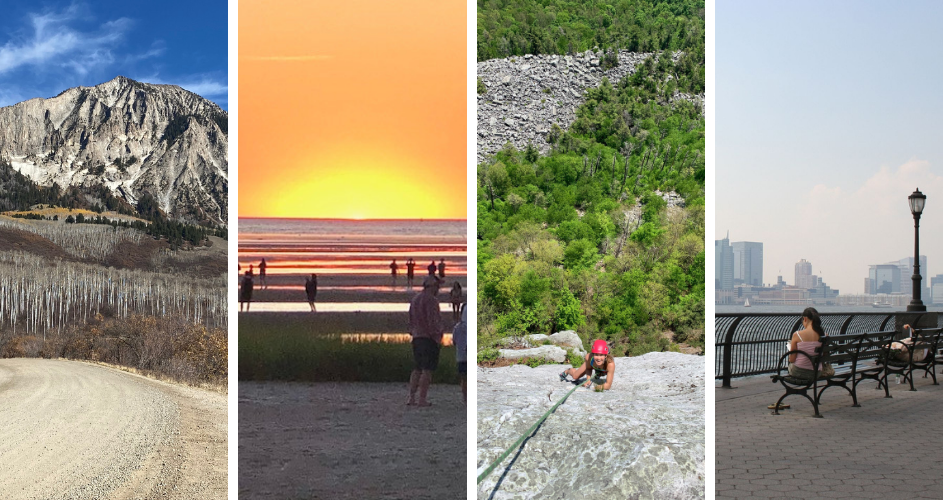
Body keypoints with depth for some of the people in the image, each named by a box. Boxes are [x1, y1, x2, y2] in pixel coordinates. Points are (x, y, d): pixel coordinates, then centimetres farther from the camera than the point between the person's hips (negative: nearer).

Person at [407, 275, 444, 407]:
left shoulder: (415, 299, 14)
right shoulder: (431, 300, -12)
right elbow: (433, 321, -18)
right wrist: (439, 330, -5)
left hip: (416, 337, 8)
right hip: (429, 338, -8)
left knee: (418, 369, 14)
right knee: (427, 370, -4)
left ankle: (411, 397, 11)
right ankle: (422, 399, -4)